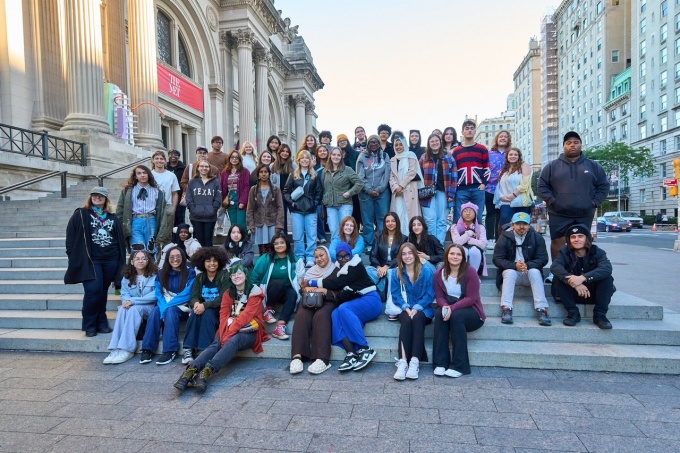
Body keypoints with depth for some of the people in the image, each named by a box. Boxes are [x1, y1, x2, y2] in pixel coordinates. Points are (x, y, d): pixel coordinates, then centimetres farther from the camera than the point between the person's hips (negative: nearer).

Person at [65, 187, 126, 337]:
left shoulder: (113, 218, 13)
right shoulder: (80, 215, 5)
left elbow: (121, 240, 13)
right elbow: (71, 237, 1)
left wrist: (121, 262, 8)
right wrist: (74, 257, -6)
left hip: (110, 261, 3)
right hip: (90, 260, -3)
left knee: (103, 292, 9)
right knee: (93, 290, -13)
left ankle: (101, 323, 20)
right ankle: (89, 325, 2)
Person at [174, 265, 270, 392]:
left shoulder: (254, 291, -3)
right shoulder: (228, 293, 12)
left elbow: (247, 315, -14)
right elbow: (224, 314, 0)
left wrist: (229, 333, -21)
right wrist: (224, 334, -17)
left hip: (249, 332, -4)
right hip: (230, 331, 4)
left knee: (233, 341, -33)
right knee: (215, 345, -25)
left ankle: (207, 371, -49)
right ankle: (191, 370, -43)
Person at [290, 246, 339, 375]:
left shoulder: (336, 271, 11)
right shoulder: (311, 271, 24)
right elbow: (302, 288, 18)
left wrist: (324, 290, -16)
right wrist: (306, 288, -6)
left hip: (328, 302, -3)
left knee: (320, 316, -36)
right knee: (301, 316, -31)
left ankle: (322, 359, -46)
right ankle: (297, 356, -42)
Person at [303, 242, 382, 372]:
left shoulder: (356, 265, -6)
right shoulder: (340, 268, 18)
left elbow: (337, 282, -16)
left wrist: (311, 282, -12)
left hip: (370, 300, -6)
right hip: (355, 304, 6)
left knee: (343, 309, -33)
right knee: (335, 314, -25)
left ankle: (365, 350, -32)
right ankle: (352, 354, -37)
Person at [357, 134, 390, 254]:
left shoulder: (384, 156, 9)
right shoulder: (362, 157, 5)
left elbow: (386, 174, 2)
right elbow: (360, 176, -1)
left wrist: (379, 189, -9)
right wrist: (369, 190, -10)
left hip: (382, 192, 1)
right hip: (366, 193, 0)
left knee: (383, 218, -1)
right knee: (368, 219, 1)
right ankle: (369, 244, 8)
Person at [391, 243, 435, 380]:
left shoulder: (427, 271, 0)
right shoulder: (396, 273, 7)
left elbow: (430, 294, -4)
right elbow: (396, 295, 1)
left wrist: (416, 308, -17)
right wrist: (406, 308, -16)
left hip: (423, 309, -1)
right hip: (405, 310, 1)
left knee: (417, 319, -35)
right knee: (406, 320, -33)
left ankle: (415, 361, -41)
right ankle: (403, 361, -43)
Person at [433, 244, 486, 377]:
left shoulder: (470, 272, -12)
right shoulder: (439, 273, 0)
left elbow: (471, 298, -16)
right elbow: (439, 296, -1)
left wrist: (452, 308, -29)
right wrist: (445, 306, -25)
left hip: (470, 310, -3)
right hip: (449, 307, 3)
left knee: (456, 316, -34)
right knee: (439, 314, -29)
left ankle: (459, 366, -26)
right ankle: (440, 363, -28)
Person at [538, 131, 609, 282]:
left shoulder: (594, 166, 9)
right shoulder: (552, 166, 4)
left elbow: (604, 186, 11)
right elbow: (542, 186, 3)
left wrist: (595, 202, -2)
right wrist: (551, 201, -8)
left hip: (585, 215, 2)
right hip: (559, 214, -1)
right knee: (557, 242, -2)